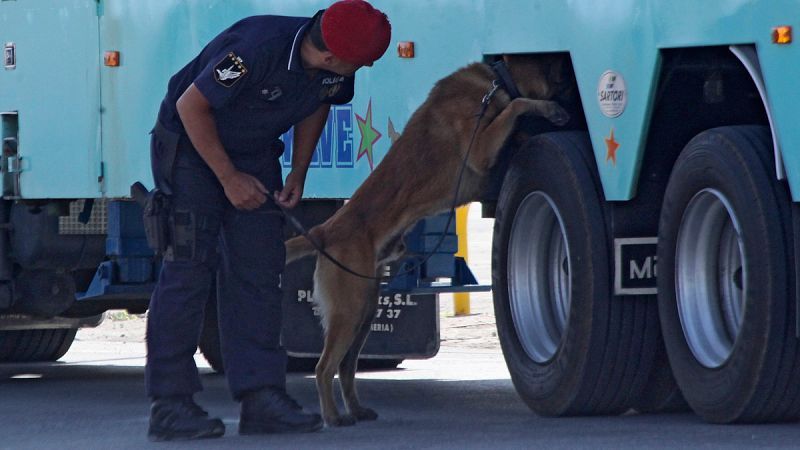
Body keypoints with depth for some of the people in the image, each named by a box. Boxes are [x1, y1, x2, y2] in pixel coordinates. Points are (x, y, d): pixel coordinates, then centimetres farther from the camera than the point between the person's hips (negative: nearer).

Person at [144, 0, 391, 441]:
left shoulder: (336, 70, -14)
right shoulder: (257, 49, -36)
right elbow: (192, 106, -25)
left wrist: (298, 173, 2)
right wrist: (229, 178, -18)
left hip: (254, 155, 7)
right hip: (191, 146, -7)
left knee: (259, 272, -1)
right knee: (188, 271, -12)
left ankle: (261, 396, -3)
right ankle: (169, 403, -12)